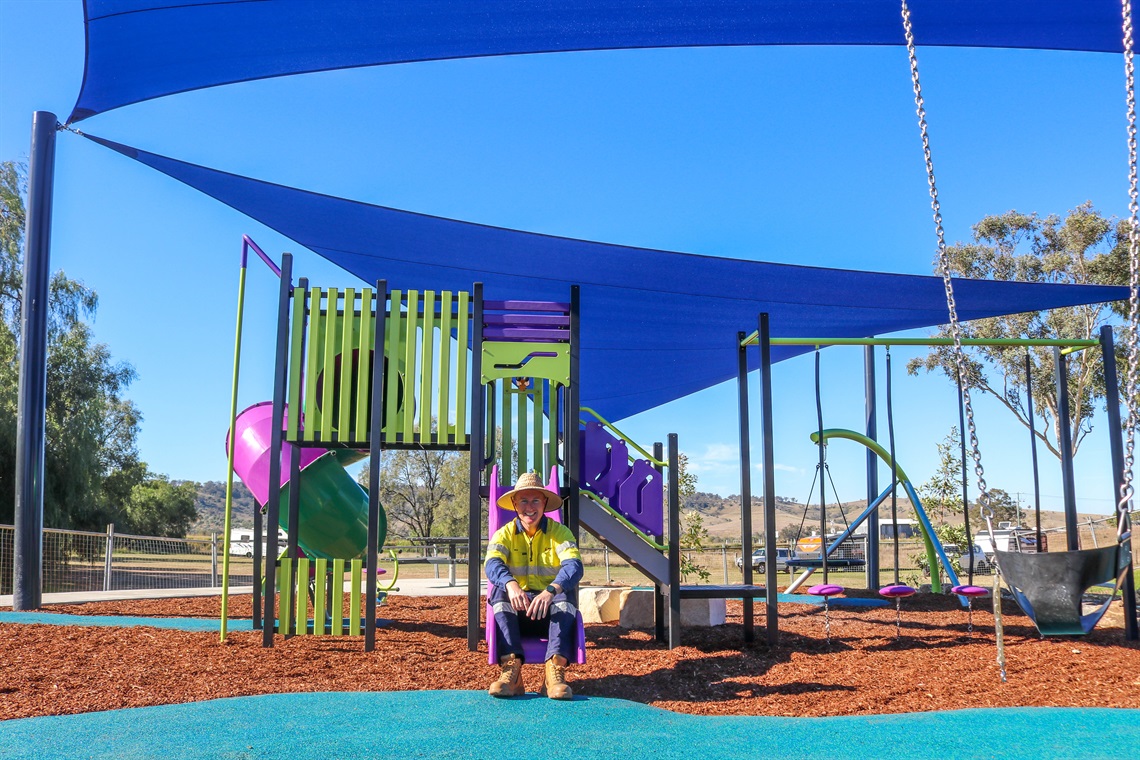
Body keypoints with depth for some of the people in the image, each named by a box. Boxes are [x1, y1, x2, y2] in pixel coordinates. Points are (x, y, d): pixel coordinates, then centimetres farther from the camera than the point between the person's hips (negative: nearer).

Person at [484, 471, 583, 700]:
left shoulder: (560, 532, 2)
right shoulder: (505, 534, 4)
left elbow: (574, 566, -18)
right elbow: (491, 564, -17)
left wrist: (551, 590, -39)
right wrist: (510, 584, -41)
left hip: (552, 612, -1)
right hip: (517, 613, 1)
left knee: (565, 592, -30)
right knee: (500, 591, -28)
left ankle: (556, 669, -42)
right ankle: (511, 667, -39)